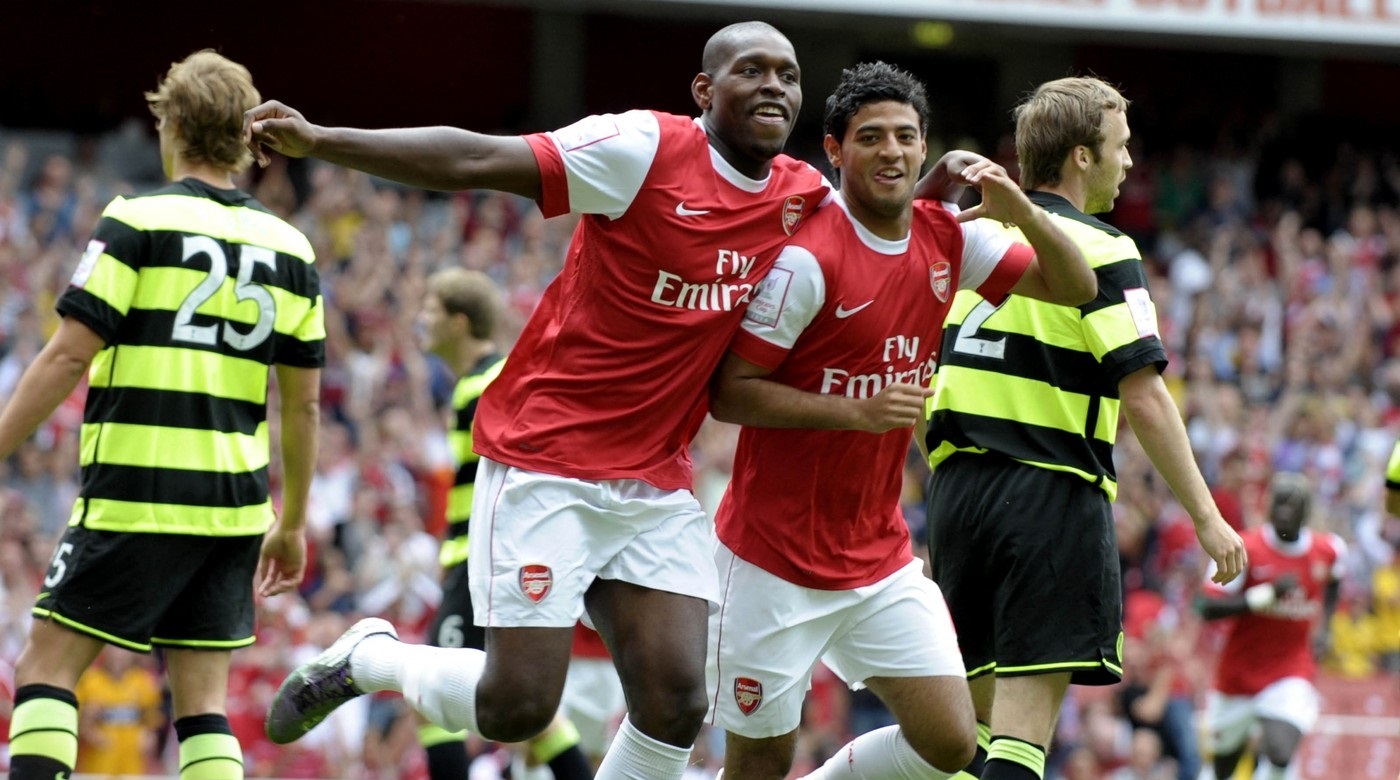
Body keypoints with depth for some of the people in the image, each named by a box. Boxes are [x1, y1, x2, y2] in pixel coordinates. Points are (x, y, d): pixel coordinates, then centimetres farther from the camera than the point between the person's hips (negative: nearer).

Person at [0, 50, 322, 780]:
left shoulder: (137, 221, -5)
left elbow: (68, 356, -11)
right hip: (233, 508, 5)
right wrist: (291, 523, 21)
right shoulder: (288, 247, 9)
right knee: (204, 701, 8)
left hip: (132, 501, -5)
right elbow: (303, 400, 12)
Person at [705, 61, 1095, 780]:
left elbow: (1075, 288, 7)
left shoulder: (946, 238, 2)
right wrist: (857, 410, -26)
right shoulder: (808, 257, -17)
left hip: (881, 559, 6)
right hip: (774, 561, -6)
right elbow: (728, 393, -17)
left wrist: (1021, 211, -12)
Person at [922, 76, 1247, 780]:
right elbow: (1143, 397, -13)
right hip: (1050, 494, -6)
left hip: (955, 485, 6)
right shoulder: (1099, 252, -7)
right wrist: (1206, 516, -9)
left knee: (978, 717, 14)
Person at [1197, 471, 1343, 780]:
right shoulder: (1245, 549, -14)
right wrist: (1266, 595, -29)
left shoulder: (1329, 551, -3)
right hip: (1240, 671, 0)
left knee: (1280, 755, -22)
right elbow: (1209, 608, -19)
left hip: (1291, 673, 0)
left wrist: (1323, 625, 7)